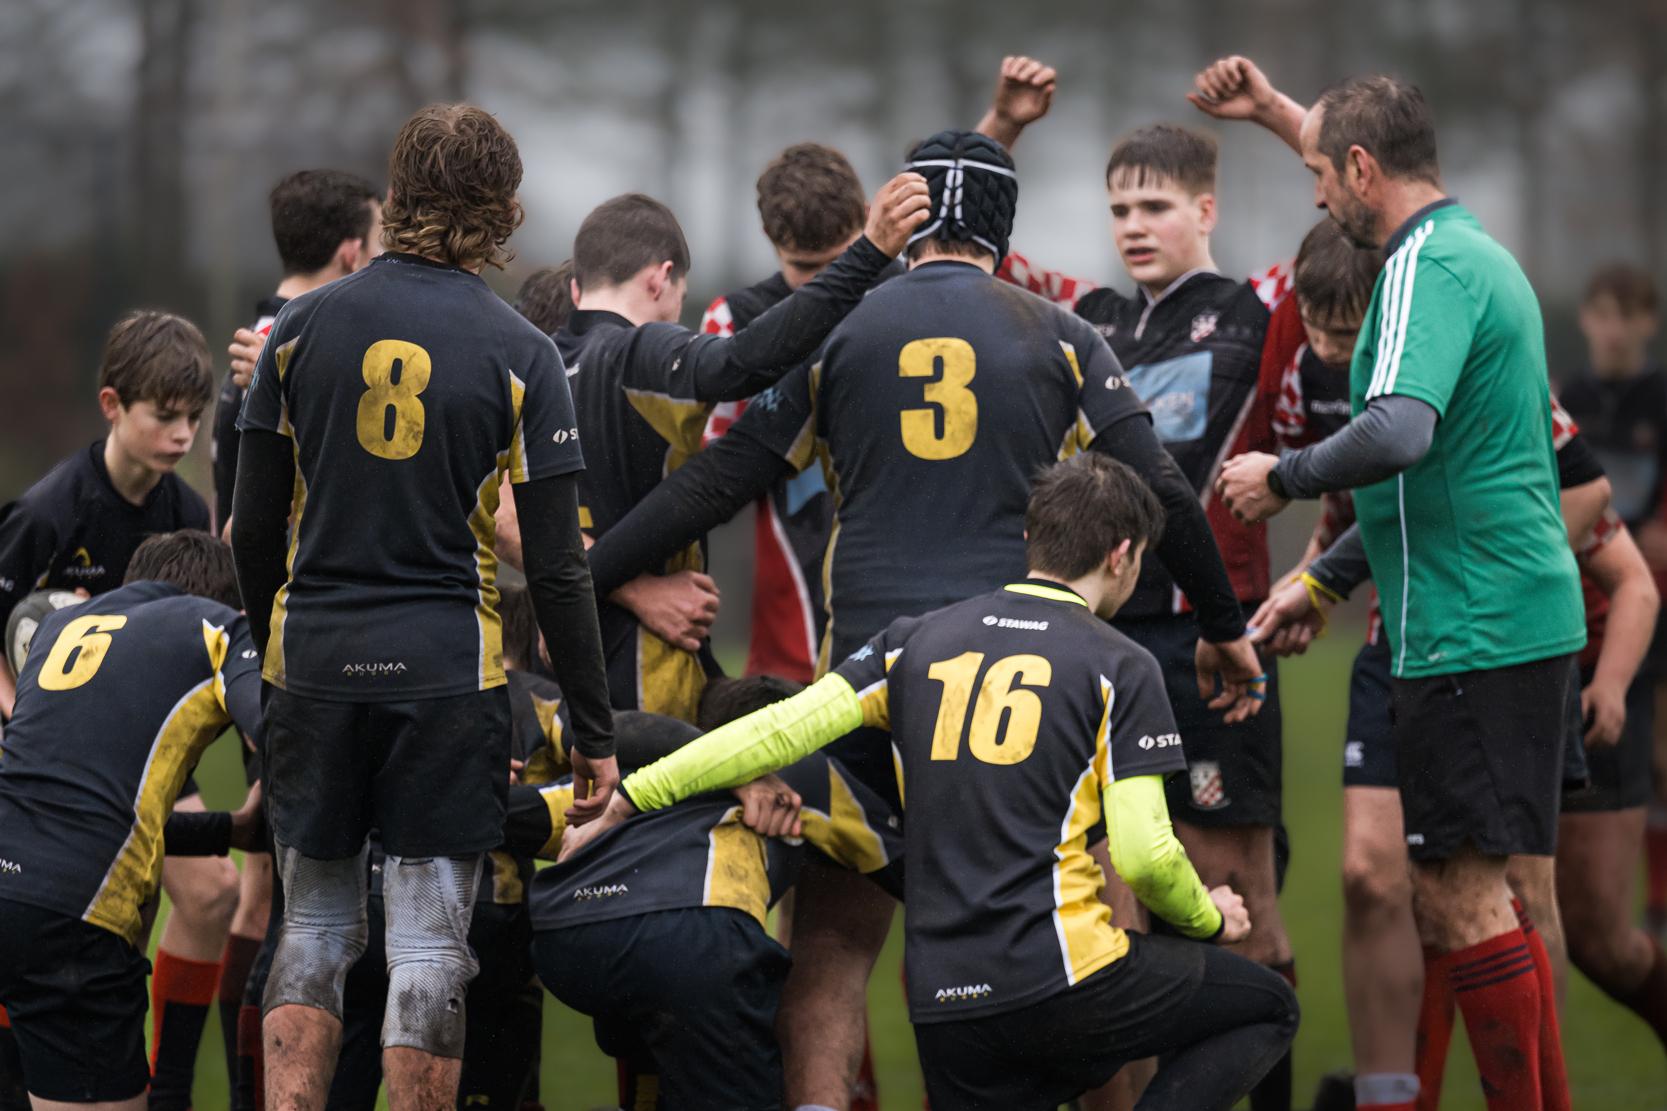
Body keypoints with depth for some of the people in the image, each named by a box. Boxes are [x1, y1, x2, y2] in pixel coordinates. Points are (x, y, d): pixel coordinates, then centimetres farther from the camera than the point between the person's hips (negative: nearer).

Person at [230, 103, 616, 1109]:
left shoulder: (305, 327, 2)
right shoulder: (521, 355, -5)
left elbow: (254, 529, 6)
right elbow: (558, 569, -6)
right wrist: (595, 734, 1)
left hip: (314, 660, 2)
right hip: (449, 673, -2)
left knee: (315, 929, 12)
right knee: (429, 945, 2)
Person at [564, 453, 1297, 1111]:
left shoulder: (921, 642, 12)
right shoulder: (1119, 667, 0)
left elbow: (782, 730, 3)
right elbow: (1143, 856, -6)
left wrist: (629, 796, 8)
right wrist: (1207, 916, 15)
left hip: (945, 1002, 5)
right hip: (1067, 975, -5)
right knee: (1265, 1008, 18)